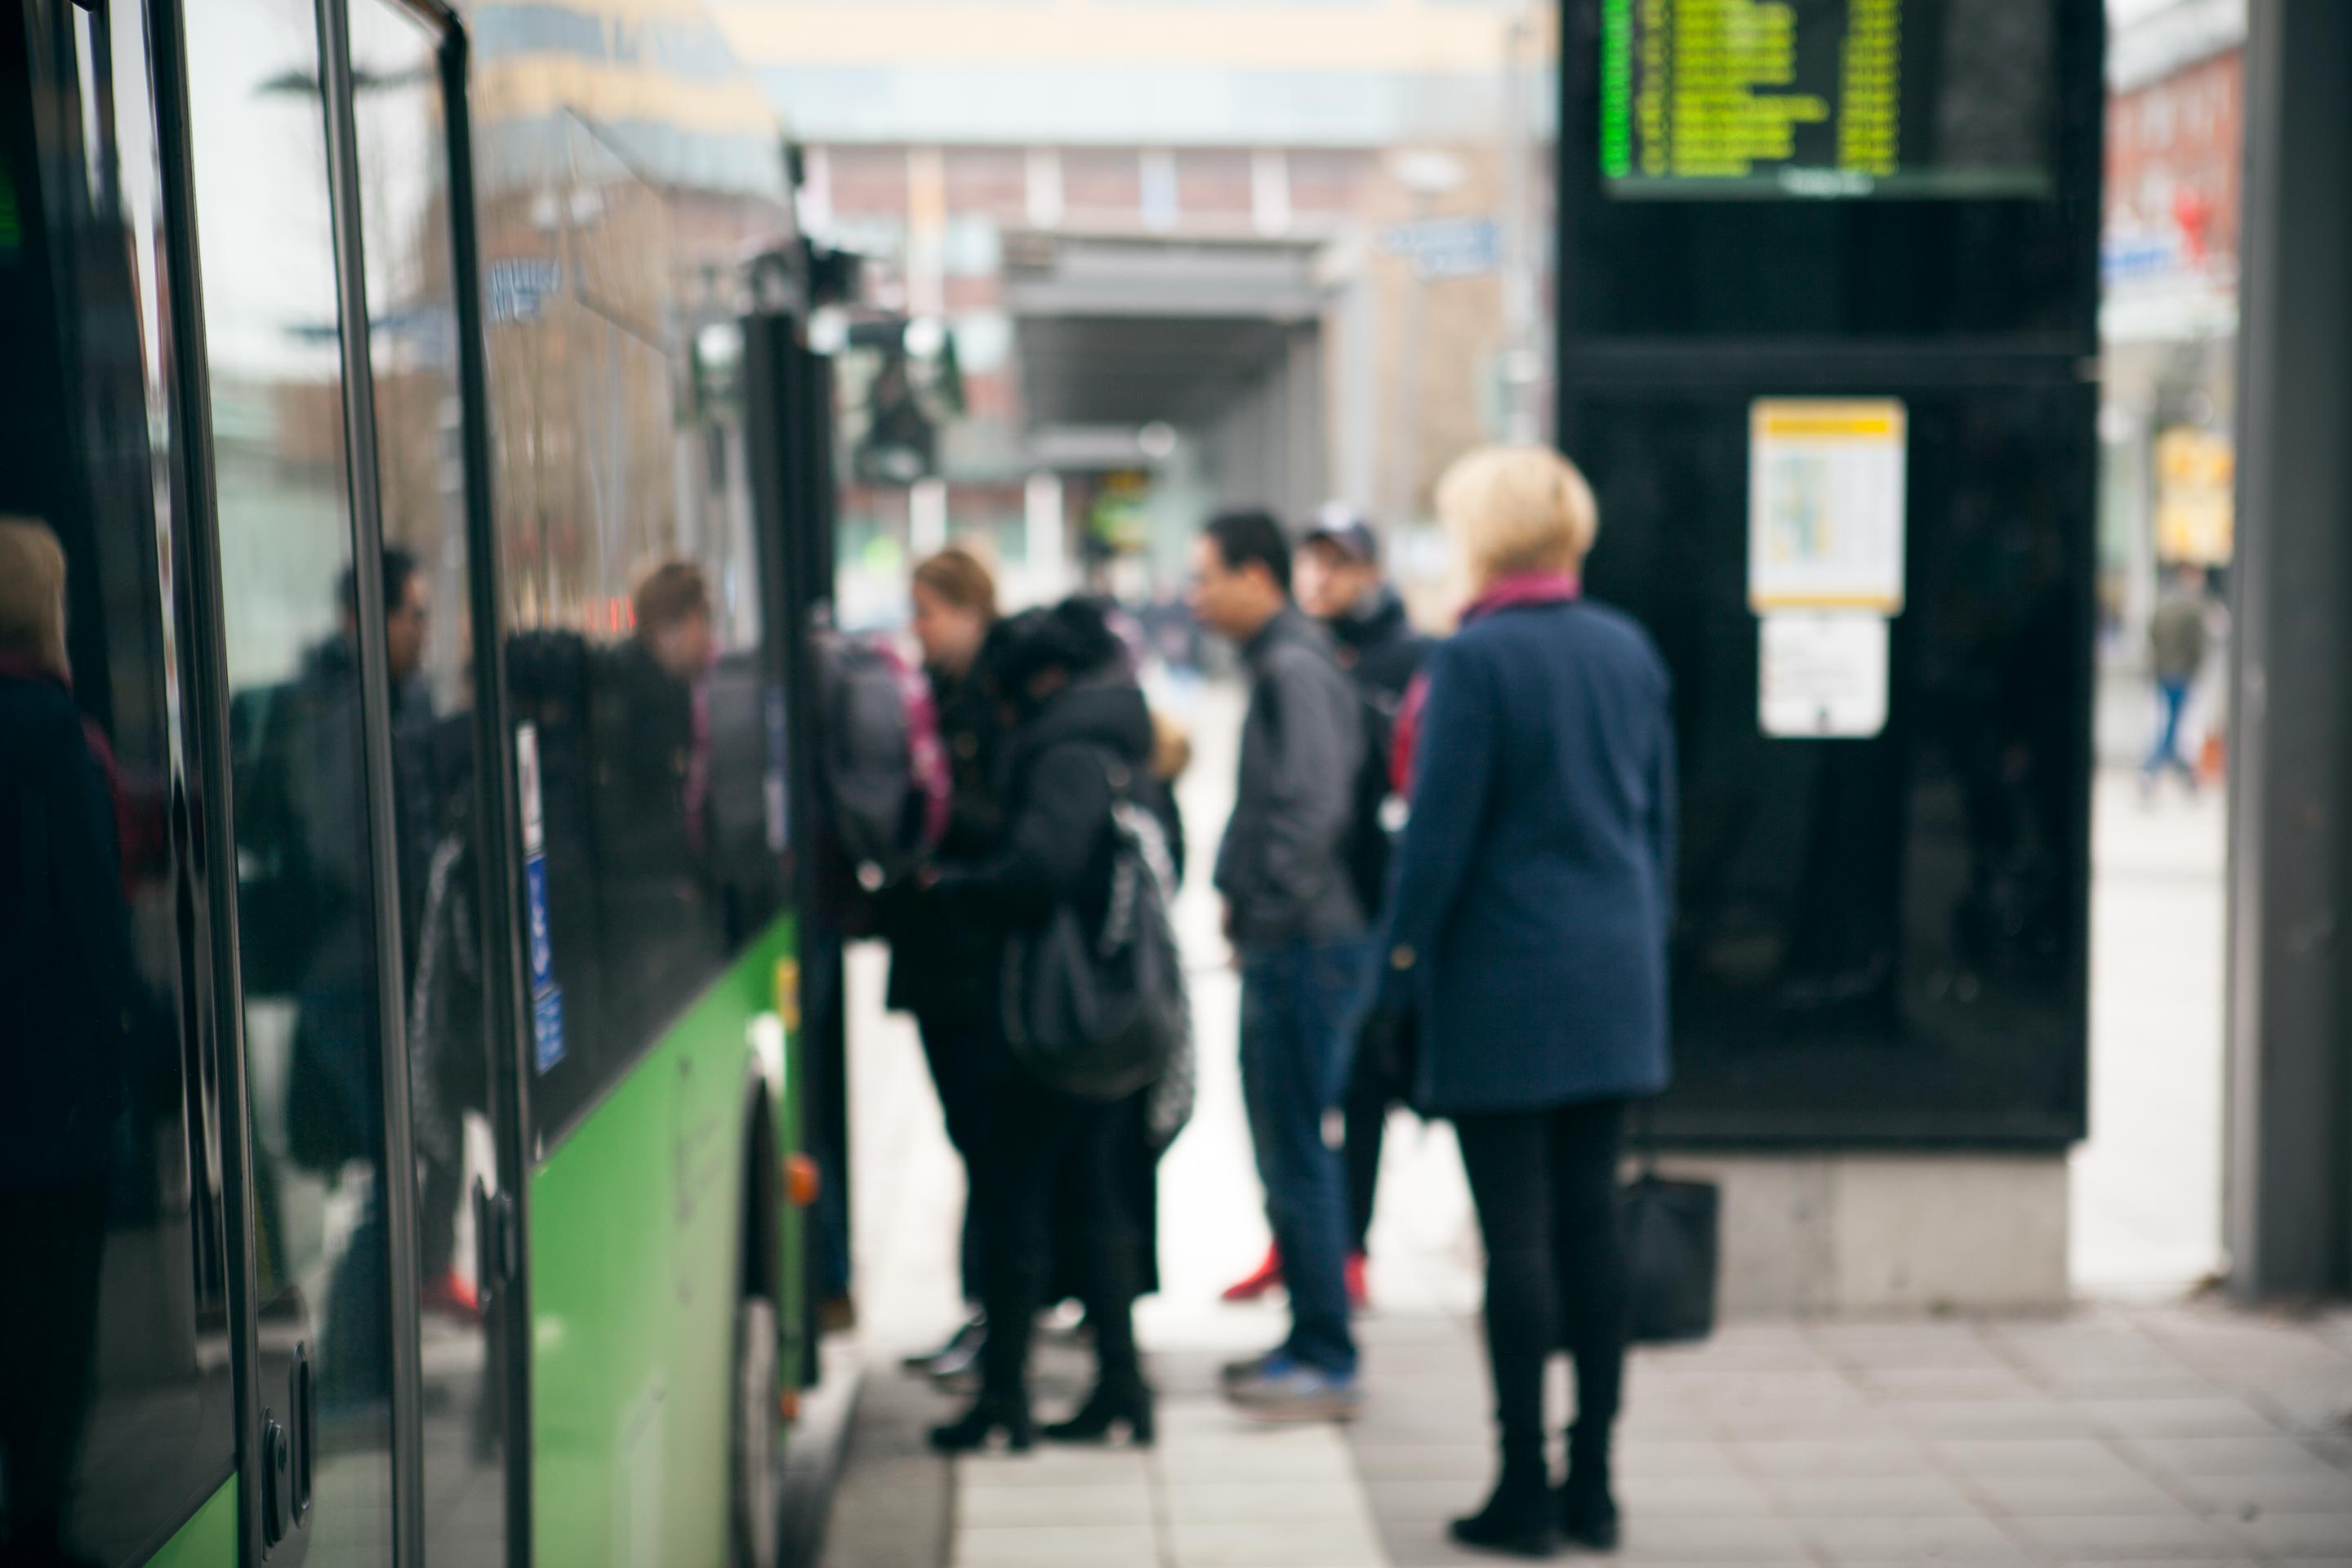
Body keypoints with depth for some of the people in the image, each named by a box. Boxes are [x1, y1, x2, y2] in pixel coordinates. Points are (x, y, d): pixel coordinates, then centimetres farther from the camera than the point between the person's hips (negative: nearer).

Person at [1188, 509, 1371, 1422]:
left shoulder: (1297, 670, -15)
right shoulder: (1278, 666, 17)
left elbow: (1311, 808, -24)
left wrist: (1262, 909, -17)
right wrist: (1240, 898, 14)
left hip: (1306, 951, -10)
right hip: (1282, 950, 10)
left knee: (1296, 1156, -5)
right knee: (1285, 1153, 15)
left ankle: (1327, 1364, 2)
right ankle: (1308, 1342, 25)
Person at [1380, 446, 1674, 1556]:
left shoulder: (1474, 658, -11)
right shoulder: (1629, 650, 8)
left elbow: (1439, 833, -12)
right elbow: (1660, 818, 14)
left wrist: (1403, 968, -5)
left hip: (1503, 986, -6)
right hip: (1616, 983, 6)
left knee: (1517, 1235, 0)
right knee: (1590, 1223, 11)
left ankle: (1524, 1494, 7)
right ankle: (1591, 1486, 18)